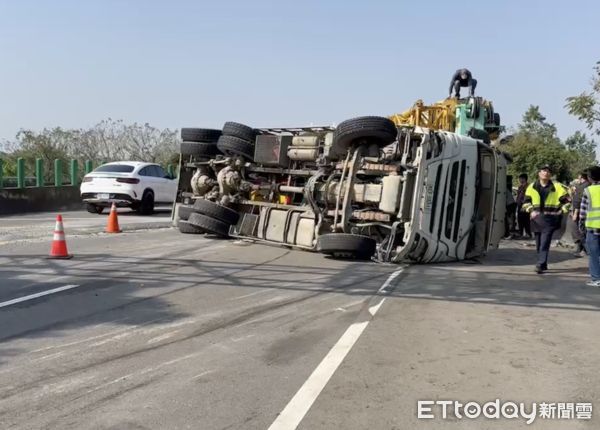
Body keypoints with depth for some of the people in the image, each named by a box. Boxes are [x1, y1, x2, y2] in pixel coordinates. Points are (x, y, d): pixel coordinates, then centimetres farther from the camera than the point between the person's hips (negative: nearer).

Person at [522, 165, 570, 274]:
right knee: (538, 244, 8)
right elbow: (526, 201, 15)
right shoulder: (532, 187, 8)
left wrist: (561, 212, -1)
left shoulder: (557, 187, 1)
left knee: (544, 243, -12)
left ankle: (541, 265, -13)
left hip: (550, 219, -3)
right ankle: (543, 264, 20)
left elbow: (566, 200, 8)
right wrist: (531, 211, 0)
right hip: (536, 219, 4)